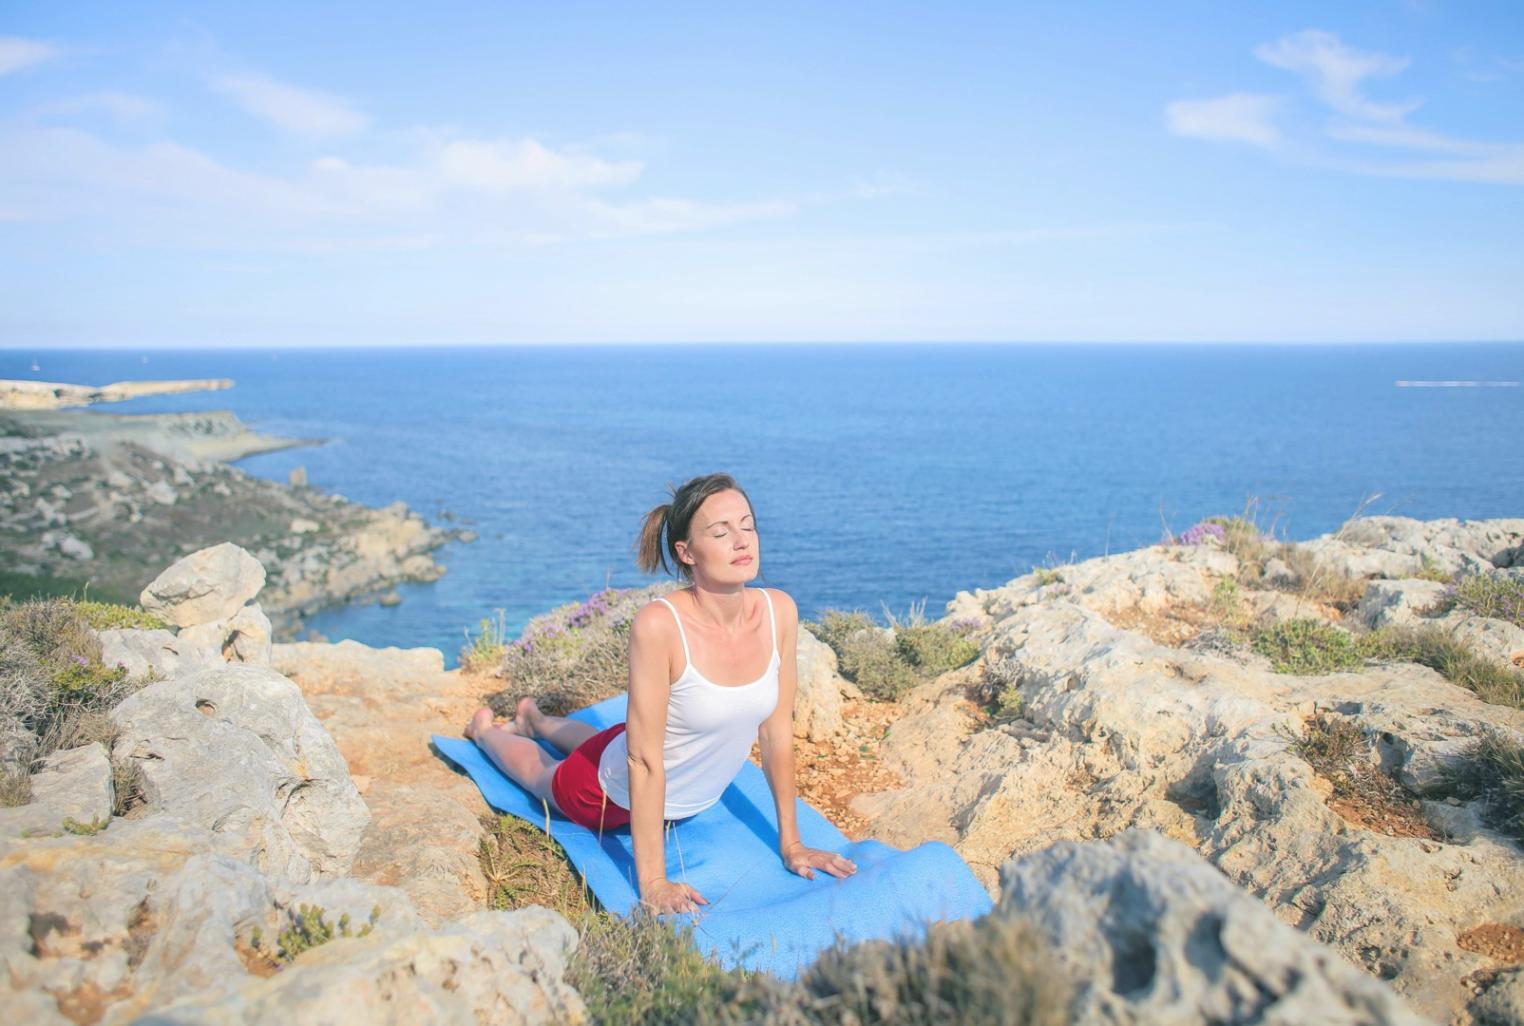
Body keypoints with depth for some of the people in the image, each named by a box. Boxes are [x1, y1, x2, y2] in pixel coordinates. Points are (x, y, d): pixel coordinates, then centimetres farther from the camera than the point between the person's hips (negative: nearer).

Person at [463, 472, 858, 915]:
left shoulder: (779, 611, -22)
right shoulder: (658, 625, -37)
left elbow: (778, 730, -12)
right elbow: (644, 760, -32)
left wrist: (790, 843, -6)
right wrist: (653, 882, -28)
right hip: (617, 795, -5)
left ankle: (535, 718, 65)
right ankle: (485, 730, 58)